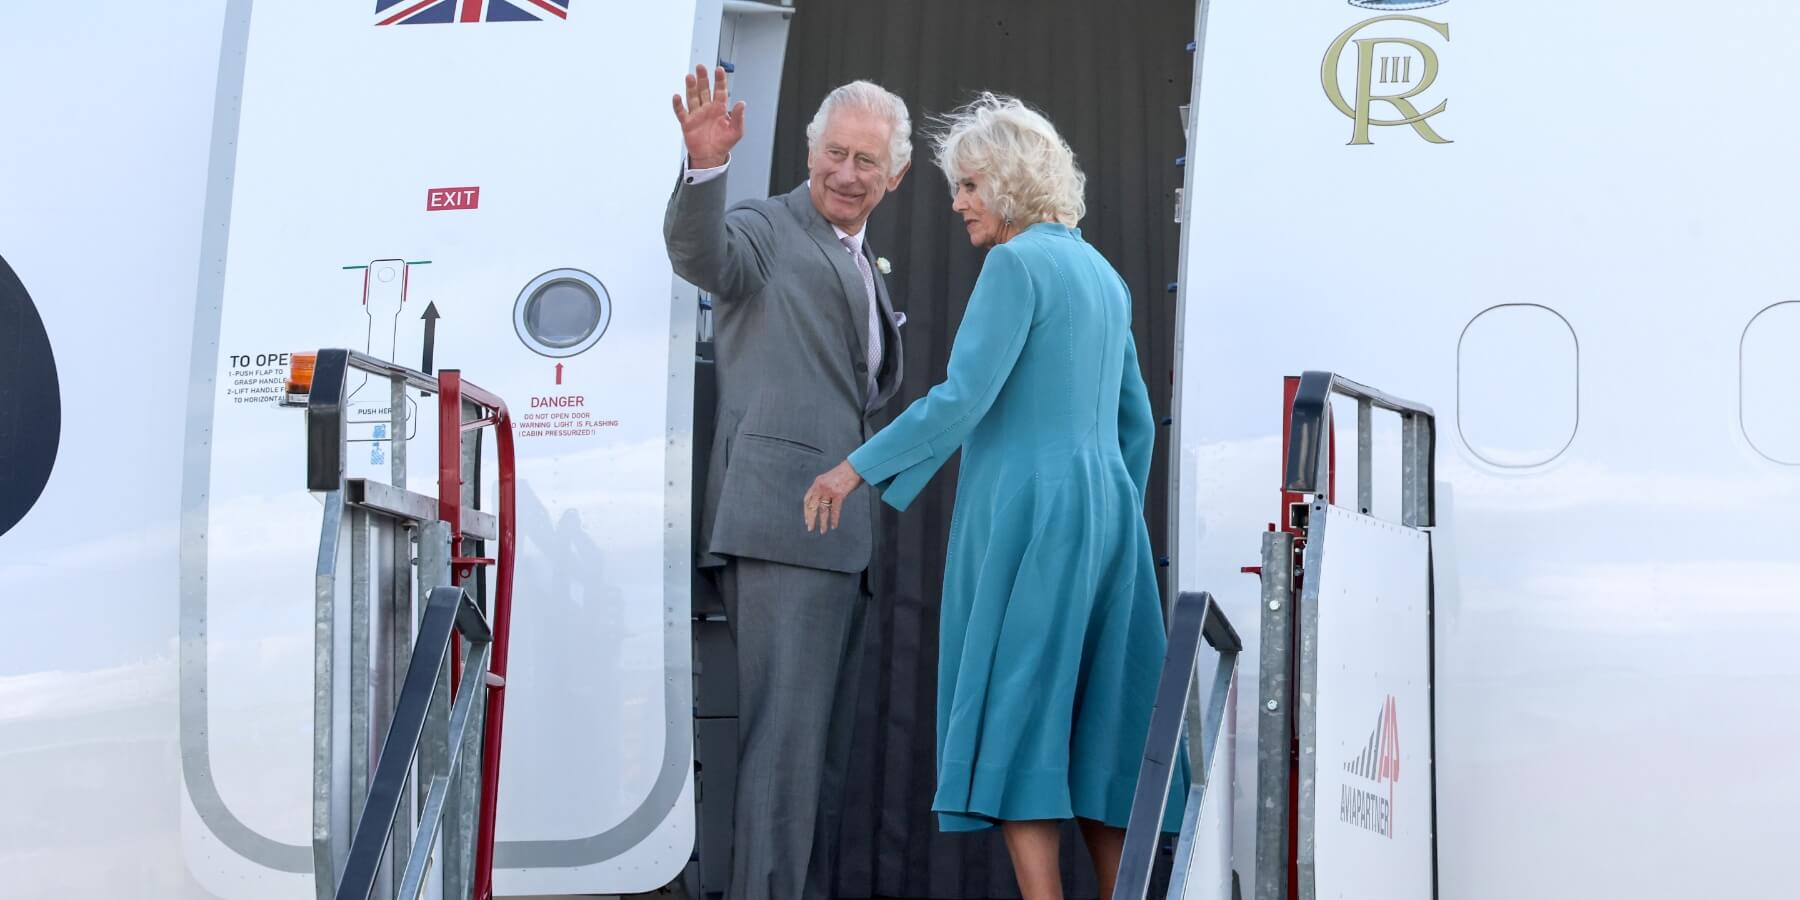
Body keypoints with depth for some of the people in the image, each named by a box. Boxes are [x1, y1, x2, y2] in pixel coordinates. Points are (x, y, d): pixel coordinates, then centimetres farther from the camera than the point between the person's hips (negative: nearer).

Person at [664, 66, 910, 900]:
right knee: (785, 730, -15)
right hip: (785, 522, -9)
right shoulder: (765, 232, -1)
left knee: (826, 744, 10)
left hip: (843, 536, 9)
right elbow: (698, 253, -24)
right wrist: (705, 167, -39)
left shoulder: (868, 270, 24)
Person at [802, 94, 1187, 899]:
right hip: (1104, 507, 8)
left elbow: (964, 395, -17)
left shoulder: (1018, 262, -8)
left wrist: (859, 468, -12)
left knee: (1014, 712, -7)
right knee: (1093, 720, 10)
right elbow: (1136, 421, 20)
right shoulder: (1101, 273, 17)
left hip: (1028, 507, -8)